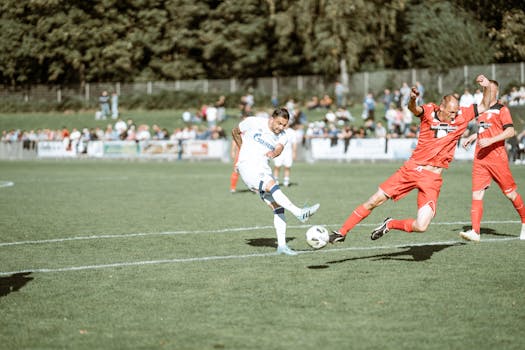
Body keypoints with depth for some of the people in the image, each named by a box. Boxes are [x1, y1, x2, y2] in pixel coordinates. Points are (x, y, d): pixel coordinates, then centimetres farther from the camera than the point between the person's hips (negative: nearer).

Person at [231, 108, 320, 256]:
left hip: (264, 169, 6)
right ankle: (299, 213, -46)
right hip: (247, 166, -6)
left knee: (278, 207, -3)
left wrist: (274, 153, -38)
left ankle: (282, 245, -1)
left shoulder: (282, 136, 7)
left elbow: (279, 148, -15)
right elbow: (235, 132, 12)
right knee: (271, 185, -31)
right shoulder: (253, 122, -3)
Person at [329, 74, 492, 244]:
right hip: (412, 167, -1)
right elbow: (414, 109, -29)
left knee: (421, 226, -15)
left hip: (432, 177, 1)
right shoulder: (429, 111, -8)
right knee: (374, 201, 0)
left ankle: (390, 225, 14)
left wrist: (487, 88, -9)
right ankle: (341, 232, 18)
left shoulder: (461, 116, -1)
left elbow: (483, 107, 10)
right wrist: (412, 100, -53)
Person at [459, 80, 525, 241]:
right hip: (480, 158, 6)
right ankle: (475, 231, -13)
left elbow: (511, 131, -14)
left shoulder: (501, 109, -3)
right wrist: (471, 137, 22)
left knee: (510, 193, 2)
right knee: (476, 194, -7)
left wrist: (490, 140, -22)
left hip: (497, 157, -6)